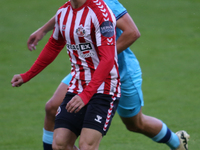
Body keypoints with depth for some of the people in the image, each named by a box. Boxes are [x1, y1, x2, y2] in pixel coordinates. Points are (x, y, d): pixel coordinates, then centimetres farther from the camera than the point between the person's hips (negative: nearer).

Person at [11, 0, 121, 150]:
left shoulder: (100, 12, -17)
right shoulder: (63, 12, 8)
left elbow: (108, 60, -24)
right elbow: (53, 46, 27)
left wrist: (86, 94, -32)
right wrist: (27, 76, 32)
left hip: (103, 88, -7)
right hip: (76, 88, 7)